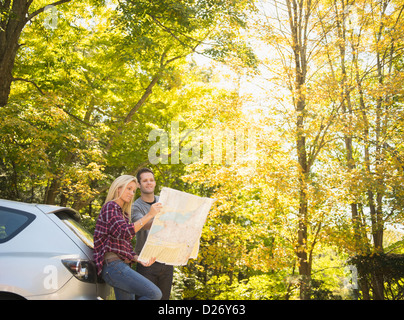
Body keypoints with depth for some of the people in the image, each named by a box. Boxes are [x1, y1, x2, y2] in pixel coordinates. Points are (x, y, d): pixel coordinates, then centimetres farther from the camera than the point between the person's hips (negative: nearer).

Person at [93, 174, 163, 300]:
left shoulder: (124, 214, 25)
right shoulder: (110, 206, -2)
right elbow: (123, 233, -18)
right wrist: (149, 215, -18)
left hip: (123, 265, 10)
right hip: (113, 265, -10)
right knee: (154, 294, -20)